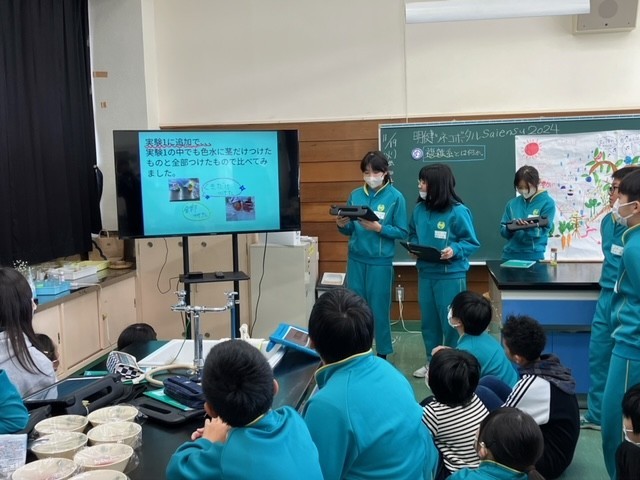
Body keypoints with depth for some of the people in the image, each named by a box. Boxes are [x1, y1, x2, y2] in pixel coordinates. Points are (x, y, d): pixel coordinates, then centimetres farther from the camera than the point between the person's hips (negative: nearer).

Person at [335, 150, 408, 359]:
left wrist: (378, 228, -19)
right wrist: (342, 225, -11)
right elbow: (349, 230, 10)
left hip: (381, 261, -4)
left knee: (379, 308, 4)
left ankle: (383, 354, 18)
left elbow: (402, 232, -6)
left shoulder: (396, 197, -5)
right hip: (356, 259, 4)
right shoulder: (355, 195, 6)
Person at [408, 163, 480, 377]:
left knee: (450, 321, 3)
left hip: (451, 276, -6)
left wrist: (455, 250, -24)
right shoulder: (419, 209, 2)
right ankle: (432, 361, 29)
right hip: (425, 273, 6)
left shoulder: (458, 211, -14)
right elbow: (413, 234, 17)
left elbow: (472, 242, -8)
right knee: (428, 319, 15)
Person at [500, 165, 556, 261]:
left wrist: (528, 227, -29)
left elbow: (543, 230, -10)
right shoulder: (512, 203, 8)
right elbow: (503, 231, 7)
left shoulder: (547, 203, -3)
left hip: (533, 256, -3)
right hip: (510, 254, 3)